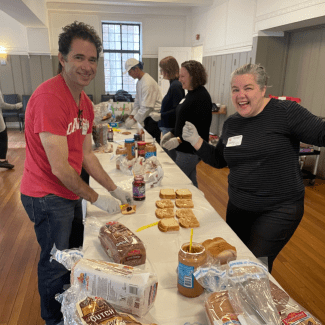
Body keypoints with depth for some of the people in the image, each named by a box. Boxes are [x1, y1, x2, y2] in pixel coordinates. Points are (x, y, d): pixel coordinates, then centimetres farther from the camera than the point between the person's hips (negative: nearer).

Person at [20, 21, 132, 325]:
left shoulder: (85, 103, 5)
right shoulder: (49, 95, -24)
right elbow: (59, 167, -26)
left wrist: (114, 189, 7)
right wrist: (96, 198, -16)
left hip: (70, 192, 9)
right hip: (47, 196, -9)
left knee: (75, 253, 25)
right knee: (56, 263, 11)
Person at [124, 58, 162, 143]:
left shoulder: (147, 82, -19)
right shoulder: (139, 82, 12)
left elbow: (147, 107, -23)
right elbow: (137, 102, 17)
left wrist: (134, 120, -19)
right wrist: (131, 116, 6)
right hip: (148, 116, 9)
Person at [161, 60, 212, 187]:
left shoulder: (202, 97, -18)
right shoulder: (191, 94, 12)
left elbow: (201, 128, -23)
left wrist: (179, 140, -26)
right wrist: (172, 133, 12)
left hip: (190, 150, -9)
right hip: (185, 148, 9)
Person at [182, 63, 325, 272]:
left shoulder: (284, 112, -12)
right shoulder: (231, 124, 6)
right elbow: (219, 160, 12)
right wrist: (196, 141, 0)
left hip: (278, 211, -6)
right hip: (238, 207, 6)